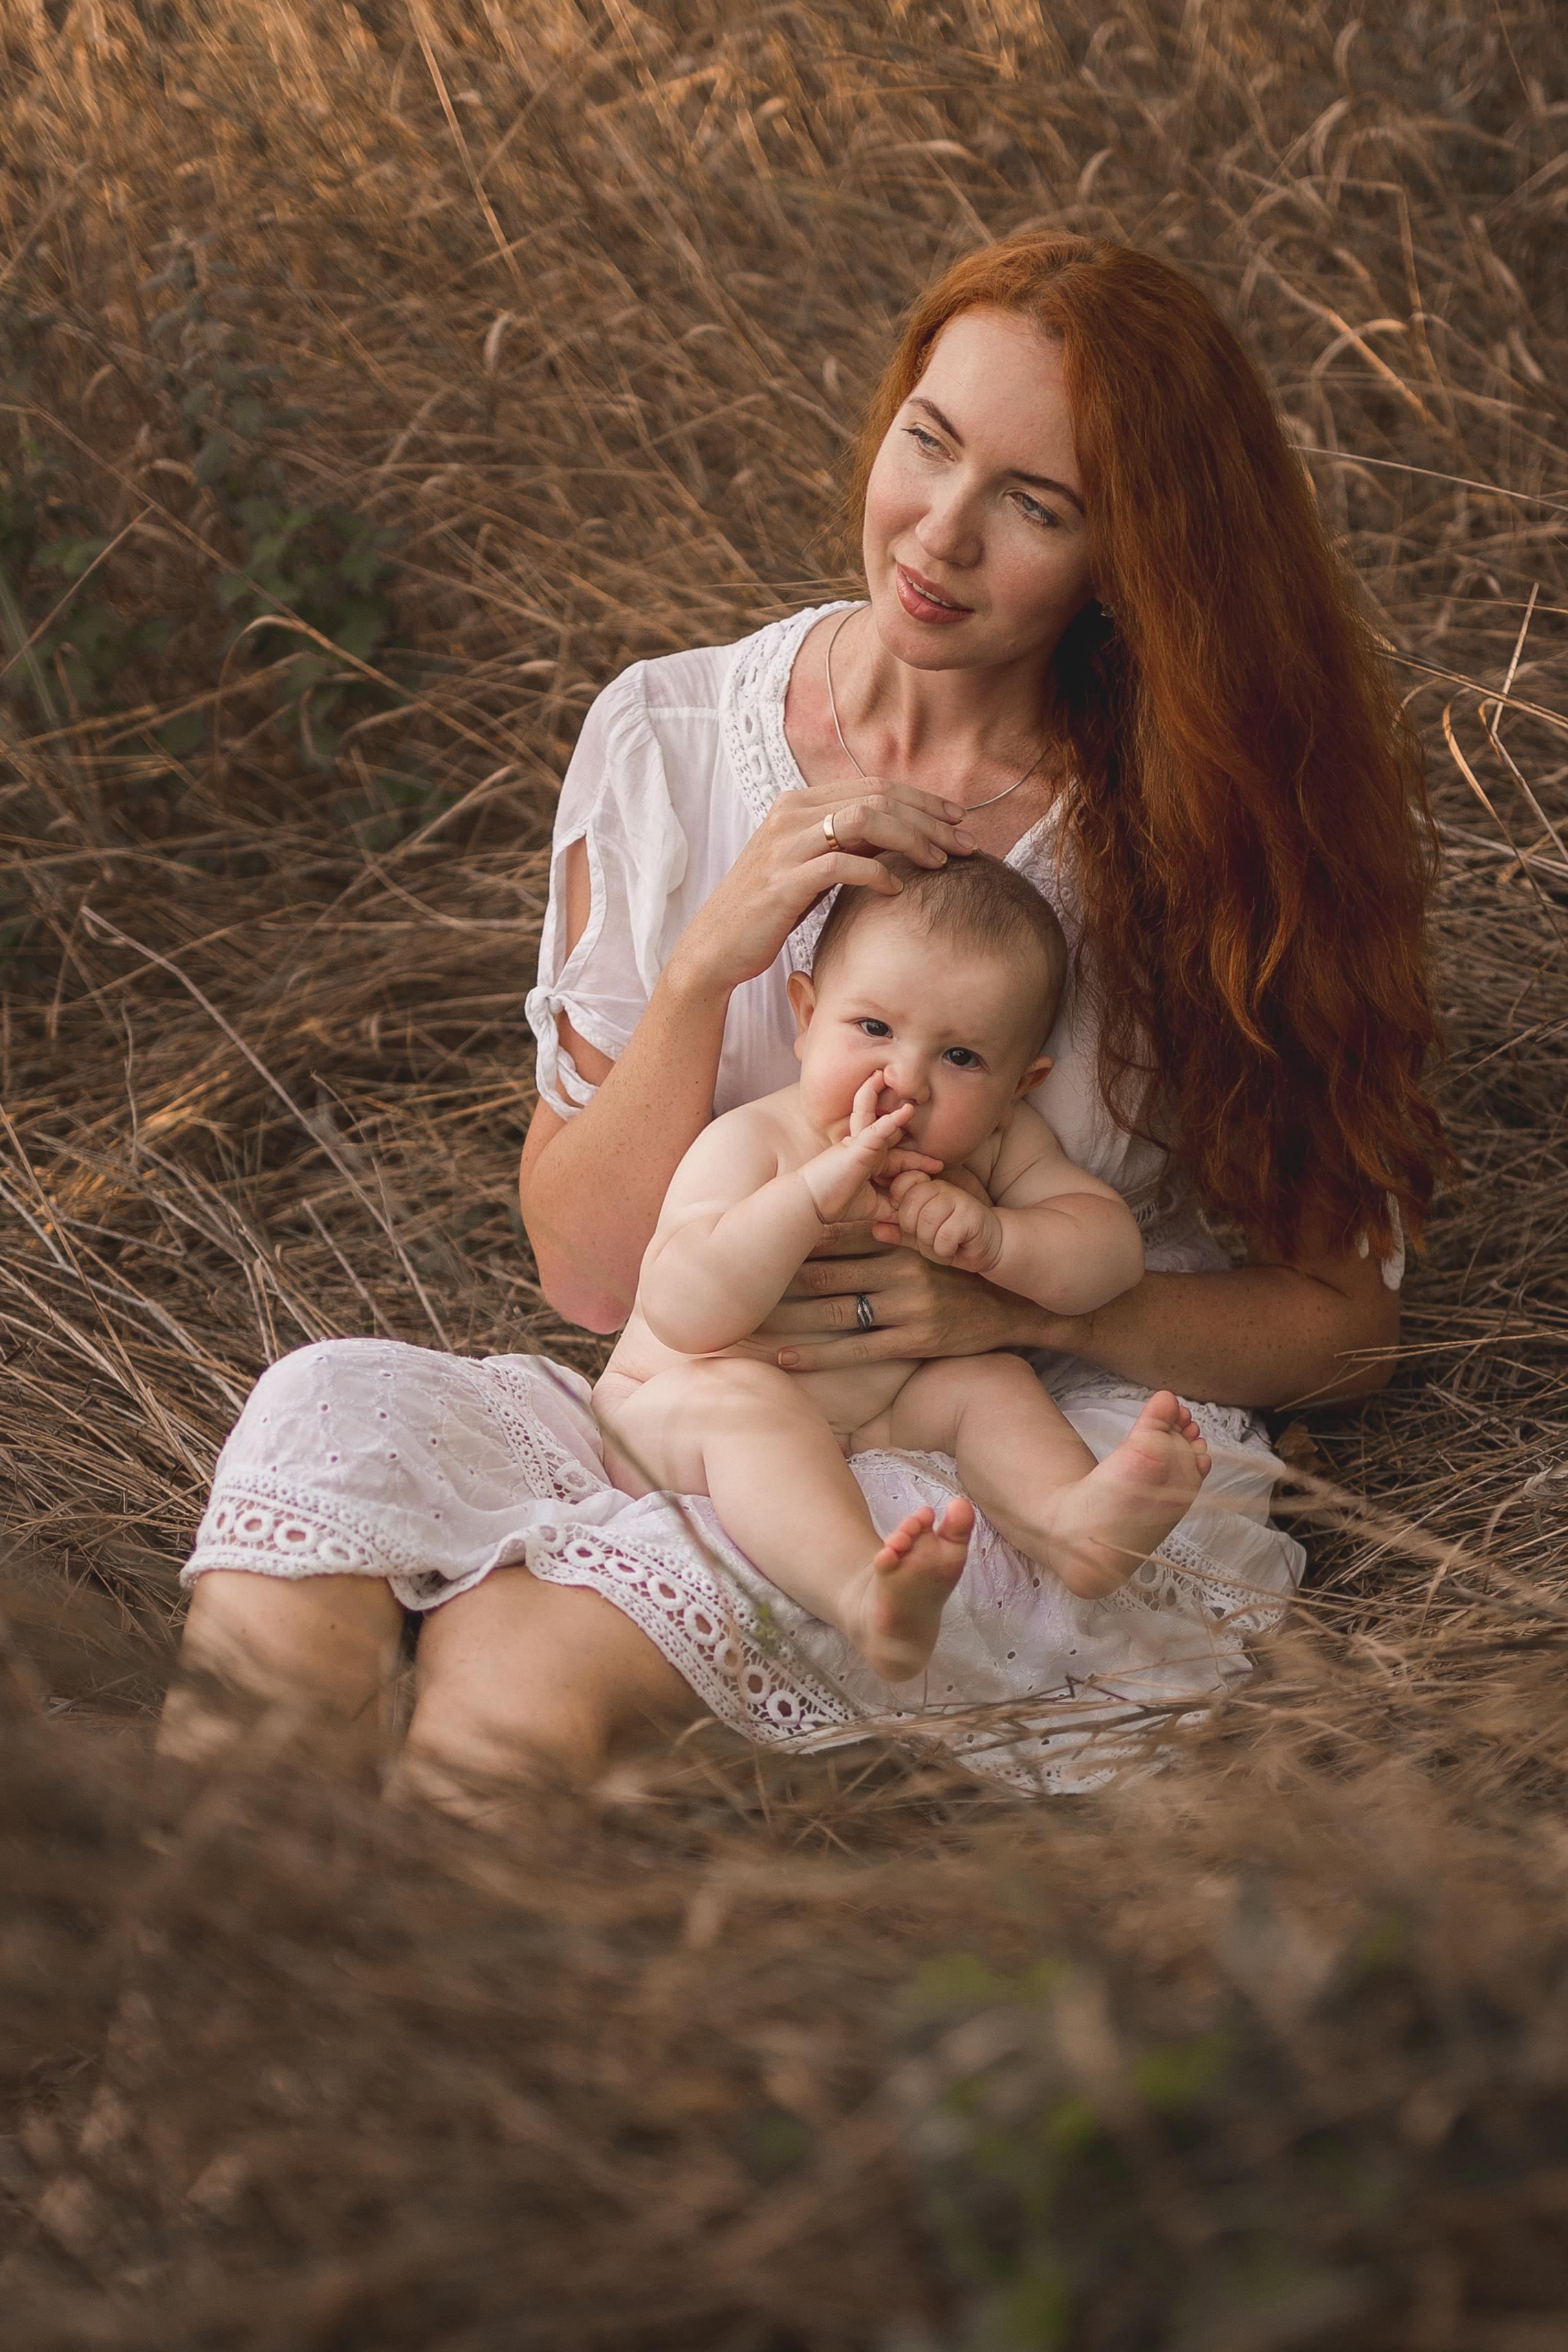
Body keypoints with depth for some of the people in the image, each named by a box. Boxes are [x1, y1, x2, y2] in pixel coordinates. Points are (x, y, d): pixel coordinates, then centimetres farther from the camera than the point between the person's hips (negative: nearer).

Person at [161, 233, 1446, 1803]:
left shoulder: (1211, 819, -3)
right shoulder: (670, 743, 2)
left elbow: (1346, 1321, 3)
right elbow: (592, 1276, 1)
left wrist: (1025, 1303, -14)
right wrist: (709, 961, -15)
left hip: (1061, 1487, -3)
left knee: (532, 1656, -32)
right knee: (331, 1418, -29)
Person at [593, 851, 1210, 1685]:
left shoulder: (997, 1149, -2)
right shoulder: (749, 1145, -19)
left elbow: (1111, 1248, -10)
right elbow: (681, 1314, -31)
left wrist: (991, 1239, -29)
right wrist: (811, 1195, -39)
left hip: (879, 1420, 6)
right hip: (680, 1408, -6)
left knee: (986, 1382, -14)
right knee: (747, 1401, -36)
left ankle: (1070, 1520, -44)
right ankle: (862, 1591, -62)